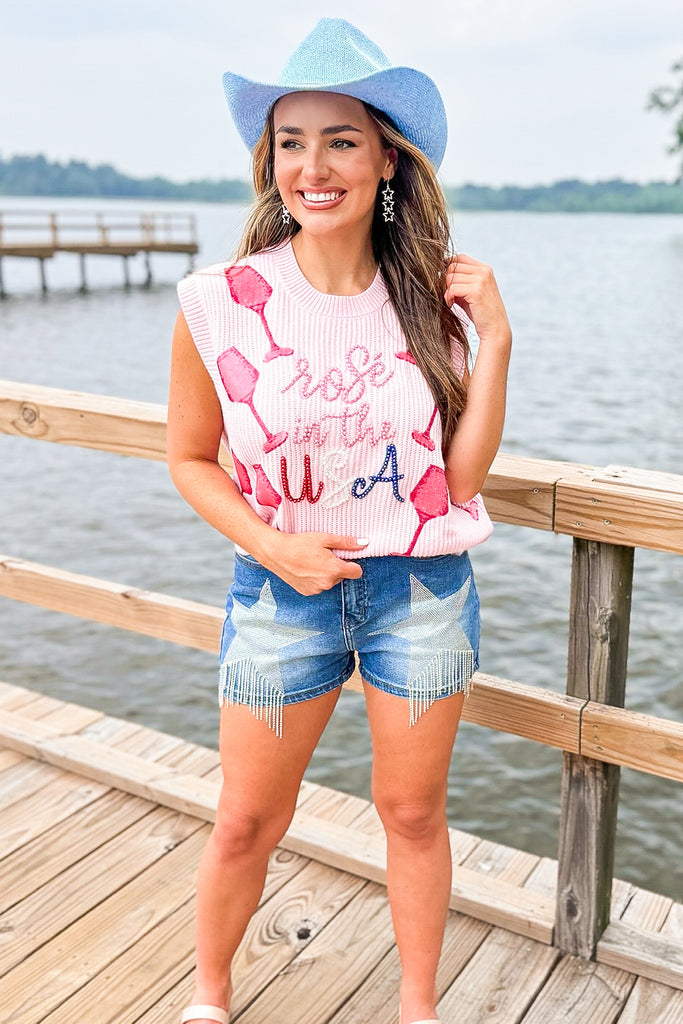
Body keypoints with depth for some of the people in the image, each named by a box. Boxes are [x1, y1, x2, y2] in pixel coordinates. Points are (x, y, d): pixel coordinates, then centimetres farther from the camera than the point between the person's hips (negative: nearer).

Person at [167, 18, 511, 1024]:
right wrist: (271, 545, -15)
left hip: (423, 592, 2)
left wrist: (495, 339, -14)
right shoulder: (220, 304, -12)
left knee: (413, 811, 16)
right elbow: (190, 459, 0)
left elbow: (463, 475, -7)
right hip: (283, 590, -1)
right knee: (247, 823, 13)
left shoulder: (428, 299, -5)